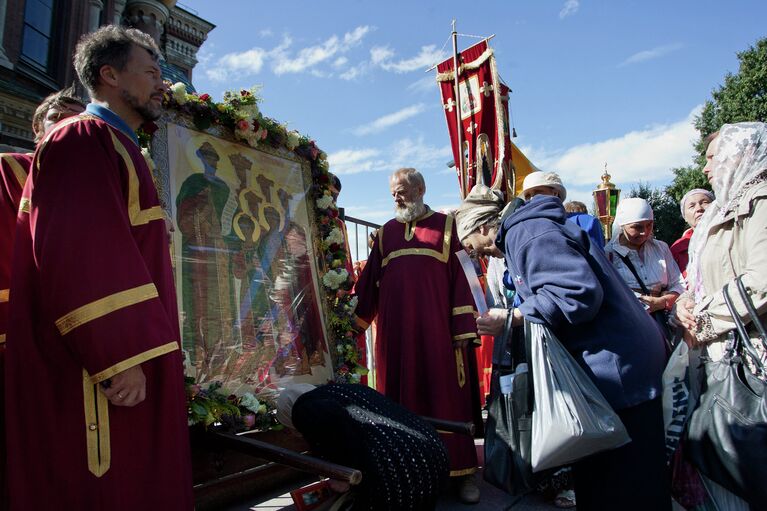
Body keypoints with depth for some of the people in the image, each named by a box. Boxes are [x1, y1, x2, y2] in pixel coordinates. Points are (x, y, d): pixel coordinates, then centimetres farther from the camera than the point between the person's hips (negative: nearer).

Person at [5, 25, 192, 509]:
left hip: (127, 360, 10)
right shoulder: (82, 140, -8)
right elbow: (78, 252, -21)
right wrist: (120, 356, -24)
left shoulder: (118, 149, 22)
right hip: (92, 373, -9)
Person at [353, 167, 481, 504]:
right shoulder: (385, 233, 14)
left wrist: (463, 328, -6)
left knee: (447, 395, 2)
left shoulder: (445, 226, 7)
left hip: (436, 330, -2)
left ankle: (461, 471, 14)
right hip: (396, 331, 3)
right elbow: (369, 282, 12)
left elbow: (461, 277, 1)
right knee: (400, 397, 6)